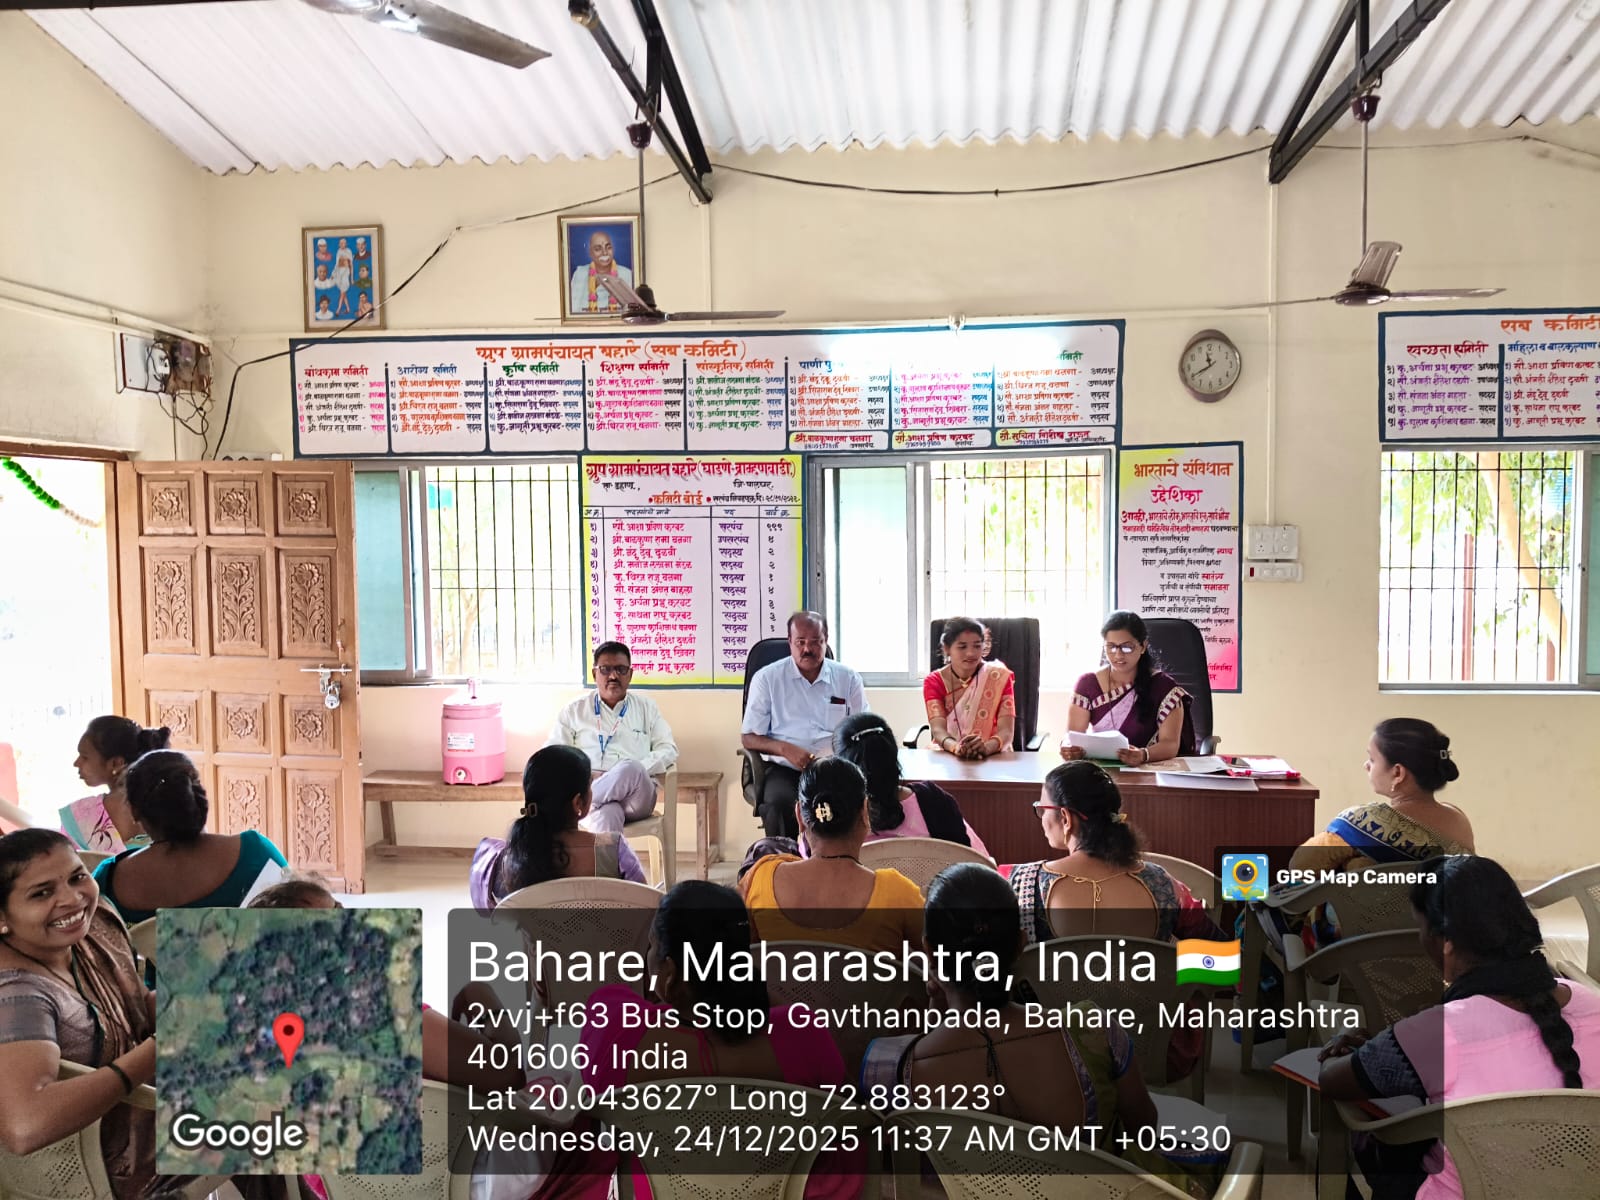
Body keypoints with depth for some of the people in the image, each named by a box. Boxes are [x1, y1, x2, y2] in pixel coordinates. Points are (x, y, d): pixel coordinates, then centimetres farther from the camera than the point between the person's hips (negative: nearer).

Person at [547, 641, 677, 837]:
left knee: (630, 769, -37)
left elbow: (668, 749, 14)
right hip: (596, 796, -1)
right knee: (607, 817, -40)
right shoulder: (574, 710, 18)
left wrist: (632, 773, -6)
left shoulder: (646, 707, 20)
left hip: (637, 794, 1)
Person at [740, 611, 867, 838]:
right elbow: (749, 738, 5)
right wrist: (785, 749, -14)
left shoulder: (848, 679, 11)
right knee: (779, 803, -34)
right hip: (784, 768, -1)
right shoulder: (767, 678, 6)